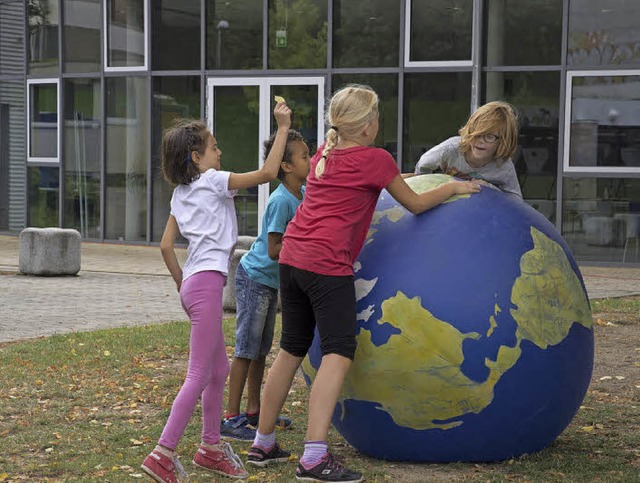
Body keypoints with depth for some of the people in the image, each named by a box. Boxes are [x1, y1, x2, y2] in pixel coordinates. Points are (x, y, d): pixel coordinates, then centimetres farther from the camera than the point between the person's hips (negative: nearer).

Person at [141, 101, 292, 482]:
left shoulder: (181, 194, 18)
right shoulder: (213, 181, -5)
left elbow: (166, 245, 15)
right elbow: (267, 173, -10)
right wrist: (283, 128, -3)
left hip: (193, 283, 10)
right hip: (208, 282, -10)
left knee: (219, 370, 18)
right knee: (200, 375, -9)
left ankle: (211, 446, 26)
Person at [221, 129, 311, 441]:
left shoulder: (302, 194, 2)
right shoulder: (280, 201, -23)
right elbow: (274, 250, -23)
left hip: (271, 281, 9)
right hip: (254, 278, -9)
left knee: (261, 348, 15)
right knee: (246, 348, -7)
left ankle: (253, 411, 25)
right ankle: (231, 419, -3)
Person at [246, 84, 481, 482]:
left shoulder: (324, 154, 18)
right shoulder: (375, 159, -2)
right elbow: (415, 204, 10)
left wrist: (397, 177, 38)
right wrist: (453, 187, 24)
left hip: (292, 257, 8)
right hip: (328, 264, -8)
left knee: (293, 348, 17)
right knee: (339, 352, -9)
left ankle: (263, 444, 24)